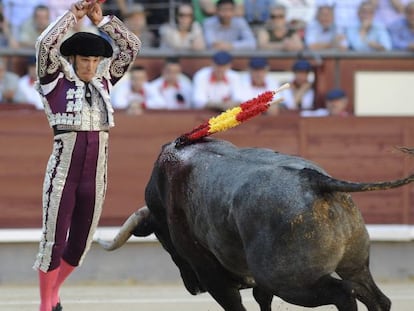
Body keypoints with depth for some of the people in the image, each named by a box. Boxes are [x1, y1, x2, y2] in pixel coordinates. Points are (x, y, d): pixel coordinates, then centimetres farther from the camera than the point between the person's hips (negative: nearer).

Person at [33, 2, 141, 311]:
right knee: (53, 239, -3)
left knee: (81, 242, 12)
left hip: (96, 173, 4)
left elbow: (132, 46, 9)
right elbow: (45, 44, -17)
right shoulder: (56, 81, -2)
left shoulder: (103, 81, 10)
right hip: (63, 170, -4)